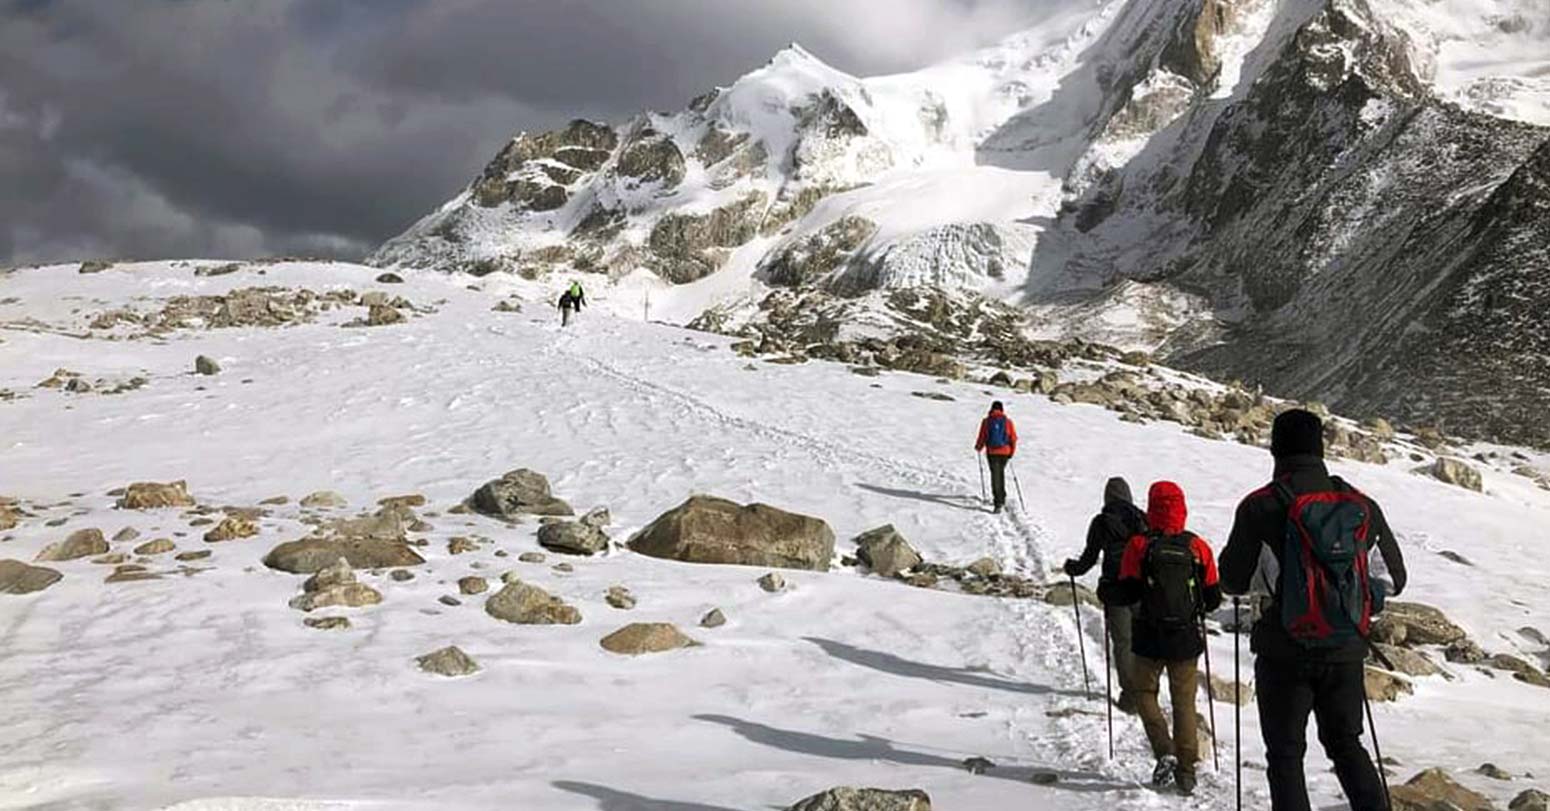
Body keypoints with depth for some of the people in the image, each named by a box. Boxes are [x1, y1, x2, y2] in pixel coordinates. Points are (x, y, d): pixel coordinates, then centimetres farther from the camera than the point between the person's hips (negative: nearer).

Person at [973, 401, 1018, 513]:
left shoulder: (986, 421, -2)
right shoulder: (1008, 421, 1)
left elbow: (982, 437, -2)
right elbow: (1013, 438, -1)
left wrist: (978, 447, 18)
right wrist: (1012, 452, 10)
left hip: (992, 452, -2)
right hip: (1005, 452, 2)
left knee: (995, 476, -3)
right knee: (1001, 472, 24)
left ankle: (998, 503, -14)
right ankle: (1002, 498, 35)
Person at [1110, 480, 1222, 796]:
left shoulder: (1140, 546, -8)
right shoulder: (1199, 547, -3)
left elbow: (1124, 595, -10)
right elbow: (1213, 598, 2)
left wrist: (1114, 592, 12)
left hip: (1150, 639, -2)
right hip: (1187, 639, 2)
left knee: (1145, 692, 16)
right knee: (1184, 702, 12)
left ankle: (1165, 751, -3)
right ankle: (1186, 770, 11)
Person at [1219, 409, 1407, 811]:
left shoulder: (1261, 506, -10)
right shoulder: (1361, 505, 1)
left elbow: (1233, 581, -6)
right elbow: (1395, 578, 7)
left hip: (1285, 653, -3)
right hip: (1346, 650, 3)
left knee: (1285, 753, 8)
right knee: (1346, 743, 20)